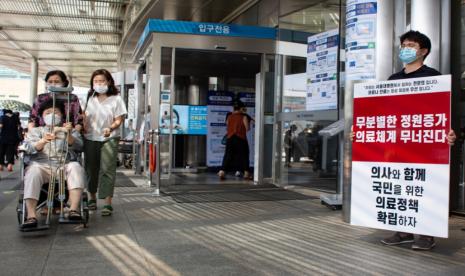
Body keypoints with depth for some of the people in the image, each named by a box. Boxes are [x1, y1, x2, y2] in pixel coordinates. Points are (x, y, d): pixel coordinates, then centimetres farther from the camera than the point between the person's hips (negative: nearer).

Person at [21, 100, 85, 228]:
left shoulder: (71, 131, 28)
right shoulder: (36, 131, 28)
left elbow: (78, 145, 7)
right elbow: (29, 148, 7)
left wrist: (69, 135, -16)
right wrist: (43, 141, -16)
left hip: (66, 164, 0)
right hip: (42, 165, 0)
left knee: (75, 167, -34)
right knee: (33, 171, -34)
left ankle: (74, 209, -43)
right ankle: (31, 215, -41)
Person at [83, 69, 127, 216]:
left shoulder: (116, 99, -2)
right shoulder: (90, 98, 10)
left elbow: (119, 119, -6)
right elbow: (85, 115, 18)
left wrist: (110, 128, -24)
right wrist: (84, 125, -1)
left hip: (109, 139, -4)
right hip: (90, 138, 4)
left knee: (107, 170, -8)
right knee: (91, 169, 12)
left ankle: (108, 203, -6)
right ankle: (92, 197, 29)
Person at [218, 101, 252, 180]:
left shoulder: (229, 117, 6)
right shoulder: (243, 117, -6)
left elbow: (227, 128, 13)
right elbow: (247, 128, -6)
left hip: (230, 139, 3)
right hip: (241, 139, -3)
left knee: (228, 156, 6)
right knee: (244, 156, 8)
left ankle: (222, 172, -2)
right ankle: (246, 174, 11)